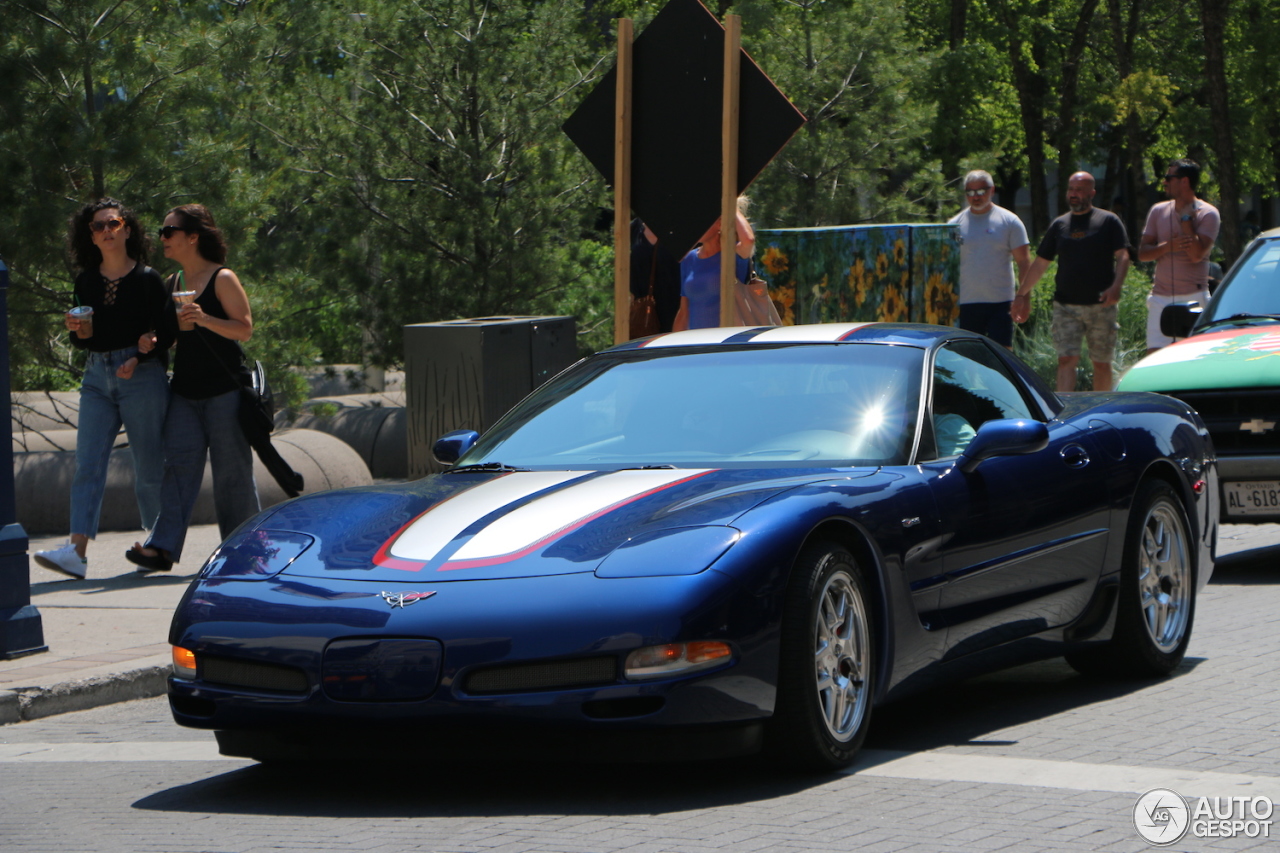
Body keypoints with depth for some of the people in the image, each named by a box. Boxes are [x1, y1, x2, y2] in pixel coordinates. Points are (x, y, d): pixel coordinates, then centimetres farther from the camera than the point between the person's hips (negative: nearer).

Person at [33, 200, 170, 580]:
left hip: (143, 376, -4)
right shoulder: (86, 282, 11)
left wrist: (138, 359, -18)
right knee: (87, 465, -8)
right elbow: (82, 341, 16)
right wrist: (78, 331, -7)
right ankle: (77, 550, -17)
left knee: (149, 466, 2)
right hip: (97, 377, 4)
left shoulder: (147, 279, -1)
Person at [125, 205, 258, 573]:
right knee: (178, 463, -6)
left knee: (231, 471, -1)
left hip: (224, 390, -6)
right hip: (185, 391, 6)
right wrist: (152, 342, 1)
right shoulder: (175, 283, 14)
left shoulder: (222, 279, -5)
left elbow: (245, 329, -11)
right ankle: (162, 548, -15)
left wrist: (205, 319, -26)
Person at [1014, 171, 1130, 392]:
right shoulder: (1059, 225, 12)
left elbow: (1122, 256, -4)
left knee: (1102, 363, 7)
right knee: (1066, 359, -9)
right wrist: (1021, 295, 16)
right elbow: (1040, 264, 17)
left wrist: (1116, 286, -21)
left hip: (1101, 306, -2)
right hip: (1066, 306, 2)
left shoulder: (1108, 221, 3)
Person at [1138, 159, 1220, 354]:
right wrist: (1169, 246, -11)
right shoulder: (1158, 211, 11)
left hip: (1193, 299, -4)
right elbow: (1142, 253, 7)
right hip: (1160, 298, 4)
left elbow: (1196, 254, -16)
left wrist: (1186, 218, -10)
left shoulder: (1207, 213, -3)